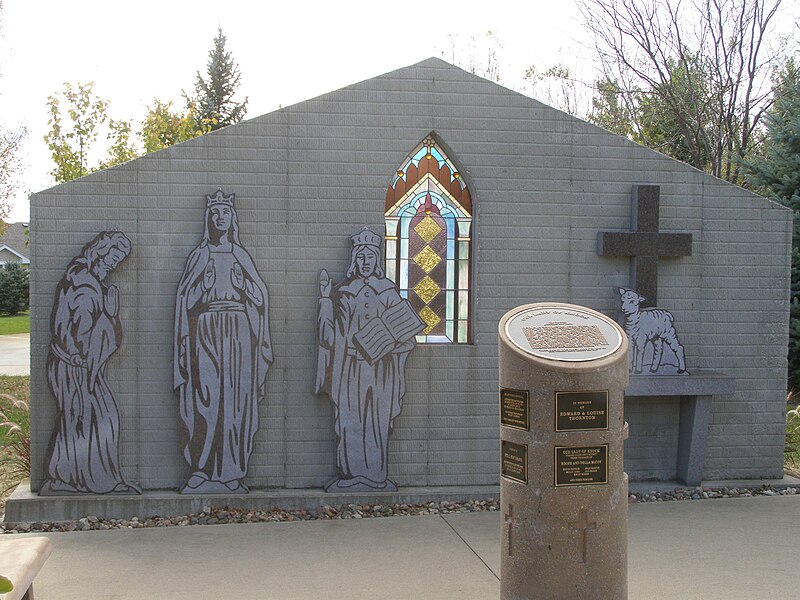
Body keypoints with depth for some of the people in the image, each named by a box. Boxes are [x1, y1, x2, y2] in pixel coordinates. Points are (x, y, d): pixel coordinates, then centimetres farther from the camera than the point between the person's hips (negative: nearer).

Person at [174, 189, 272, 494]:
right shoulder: (200, 255, 9)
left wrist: (243, 285, -3)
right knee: (207, 398, -9)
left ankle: (231, 472, 2)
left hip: (239, 331, 2)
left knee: (237, 398, -3)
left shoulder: (240, 255, 14)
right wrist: (204, 286, -9)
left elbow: (261, 295, 13)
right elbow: (184, 297, 6)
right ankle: (203, 470, -4)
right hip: (207, 331, -2)